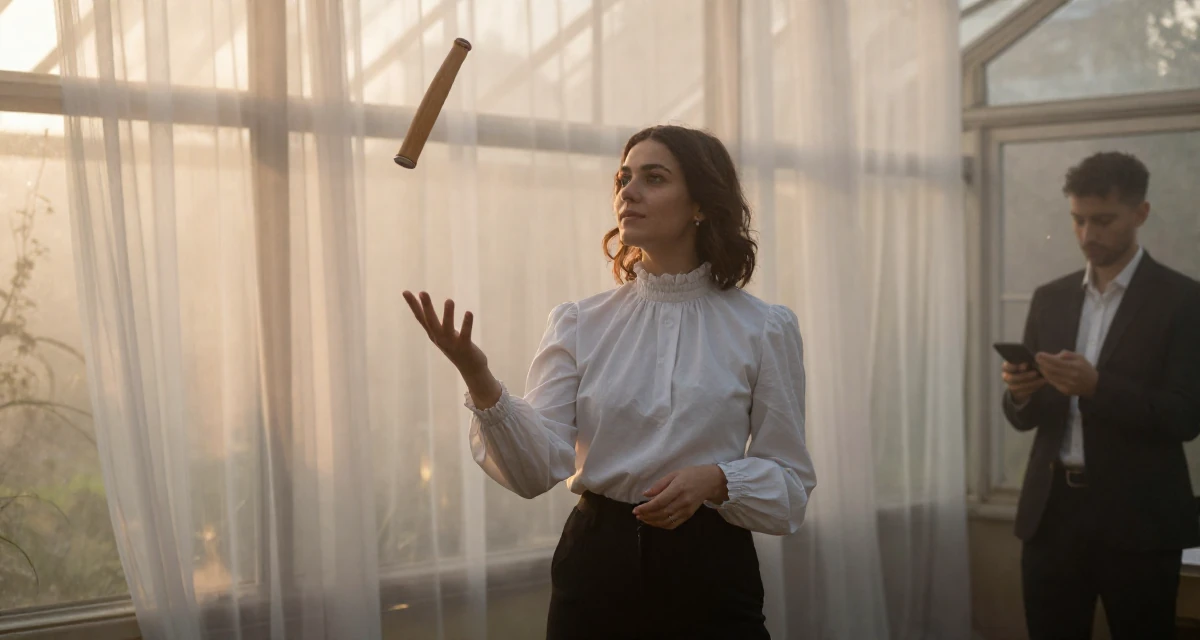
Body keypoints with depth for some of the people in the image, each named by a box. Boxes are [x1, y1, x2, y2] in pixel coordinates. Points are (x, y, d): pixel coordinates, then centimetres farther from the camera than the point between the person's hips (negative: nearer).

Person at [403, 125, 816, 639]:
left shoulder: (764, 328, -2)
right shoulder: (578, 323, 2)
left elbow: (791, 483, 0)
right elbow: (539, 468, -10)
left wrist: (715, 480, -19)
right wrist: (478, 381, -26)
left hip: (709, 577, -1)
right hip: (597, 571, 1)